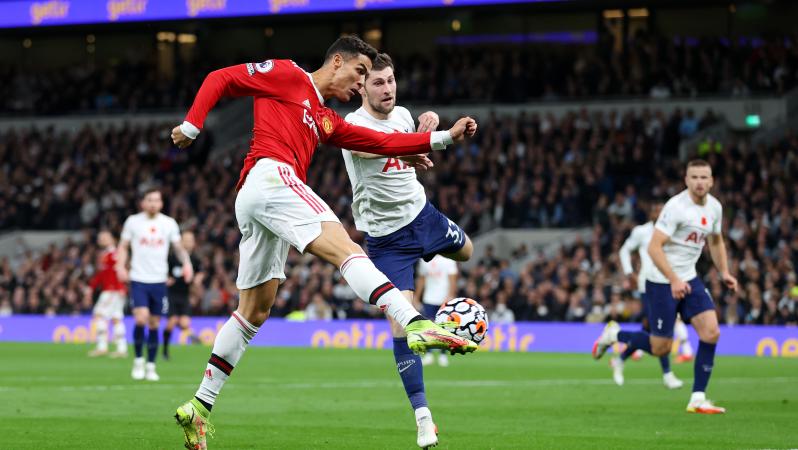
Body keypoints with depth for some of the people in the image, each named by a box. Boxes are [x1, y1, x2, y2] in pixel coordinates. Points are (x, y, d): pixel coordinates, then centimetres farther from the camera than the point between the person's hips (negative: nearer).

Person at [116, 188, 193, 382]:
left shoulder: (169, 223, 5)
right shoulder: (133, 221, 1)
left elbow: (179, 247, 11)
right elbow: (123, 246, 7)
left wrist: (186, 263, -8)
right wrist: (121, 266, -9)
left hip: (159, 280, 2)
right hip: (139, 279, -2)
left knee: (154, 324, 4)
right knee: (141, 319, -18)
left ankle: (151, 366, 14)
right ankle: (138, 361, 0)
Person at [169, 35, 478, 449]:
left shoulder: (327, 121, 31)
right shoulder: (286, 75, 9)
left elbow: (382, 142, 24)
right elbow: (220, 79, 6)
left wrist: (444, 137, 19)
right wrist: (191, 126, -4)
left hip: (253, 202, 10)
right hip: (270, 177, -10)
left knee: (254, 311, 12)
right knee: (344, 248, -25)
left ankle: (199, 407, 14)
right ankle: (416, 326, -43)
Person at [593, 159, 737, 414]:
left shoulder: (714, 207, 4)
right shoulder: (676, 207, -20)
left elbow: (716, 241, 24)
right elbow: (654, 247, -23)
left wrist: (724, 273, 12)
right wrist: (674, 280, -30)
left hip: (689, 279, 7)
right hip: (662, 282, -7)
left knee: (711, 333, -10)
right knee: (660, 348, -3)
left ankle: (698, 399, -3)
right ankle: (614, 334, 24)